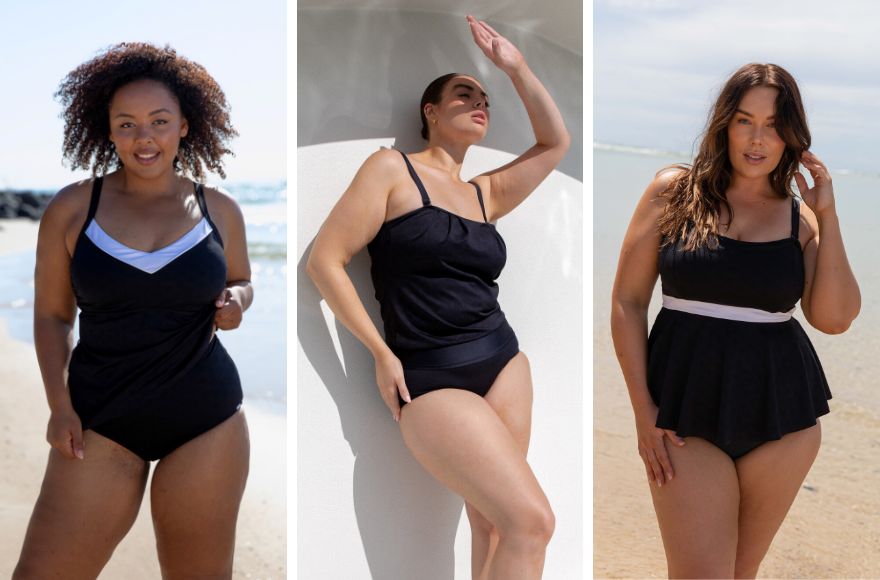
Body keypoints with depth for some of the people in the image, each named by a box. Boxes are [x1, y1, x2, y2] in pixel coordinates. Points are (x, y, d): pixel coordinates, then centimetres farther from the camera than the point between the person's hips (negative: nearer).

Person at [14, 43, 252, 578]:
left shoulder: (219, 210, 2)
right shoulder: (72, 209, -2)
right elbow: (51, 315, 5)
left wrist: (235, 302, -4)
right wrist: (60, 406, -7)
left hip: (206, 419, 1)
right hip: (101, 419, -1)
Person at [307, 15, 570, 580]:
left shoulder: (486, 192, 15)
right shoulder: (392, 168, 0)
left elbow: (555, 142, 19)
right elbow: (325, 260, -4)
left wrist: (518, 68, 10)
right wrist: (382, 354, -7)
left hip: (504, 363, 6)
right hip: (430, 380, -6)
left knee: (492, 523, 2)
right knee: (532, 521, -17)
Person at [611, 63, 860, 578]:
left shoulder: (800, 217, 5)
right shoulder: (674, 191, 0)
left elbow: (835, 319, -5)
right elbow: (628, 300, 0)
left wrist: (828, 217, -7)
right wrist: (643, 409, -5)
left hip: (782, 413, 2)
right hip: (689, 410, -2)